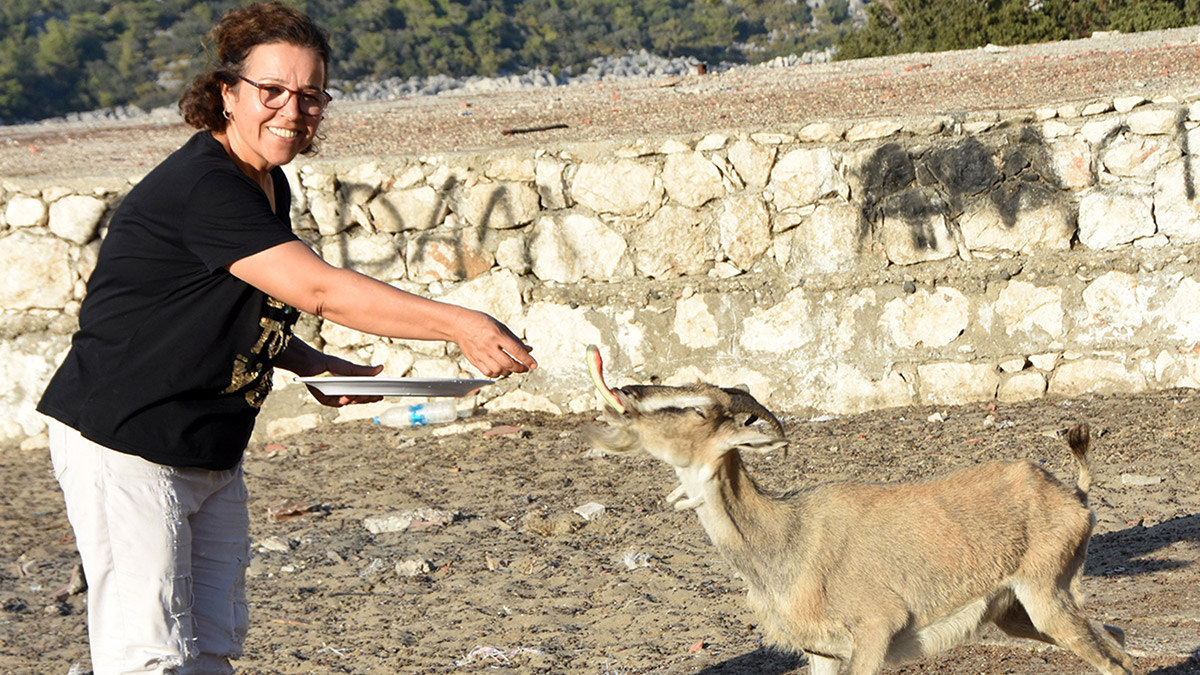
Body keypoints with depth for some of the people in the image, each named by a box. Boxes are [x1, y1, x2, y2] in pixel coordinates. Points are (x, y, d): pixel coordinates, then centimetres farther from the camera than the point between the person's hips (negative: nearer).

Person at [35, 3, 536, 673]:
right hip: (125, 445, -10)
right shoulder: (201, 187, -23)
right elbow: (318, 289, -31)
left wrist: (315, 365, 3)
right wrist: (459, 325, -34)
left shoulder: (270, 187, 8)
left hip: (213, 457, 10)